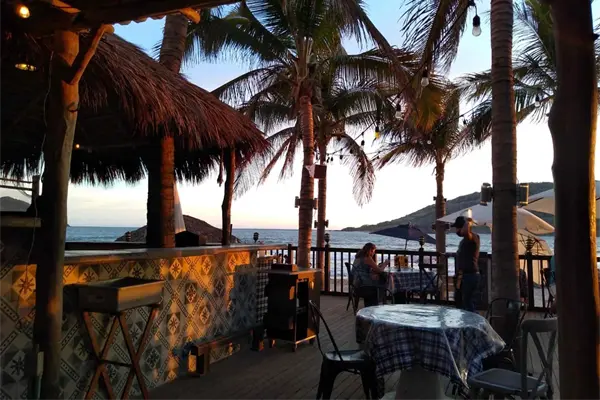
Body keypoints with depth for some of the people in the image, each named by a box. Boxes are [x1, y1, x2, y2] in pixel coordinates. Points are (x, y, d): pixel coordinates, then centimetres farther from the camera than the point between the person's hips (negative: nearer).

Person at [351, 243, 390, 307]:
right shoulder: (367, 258, -12)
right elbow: (379, 270, -9)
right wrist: (385, 264, 8)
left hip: (356, 287, 9)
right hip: (363, 288, -9)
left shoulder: (358, 258, 14)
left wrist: (379, 265, 12)